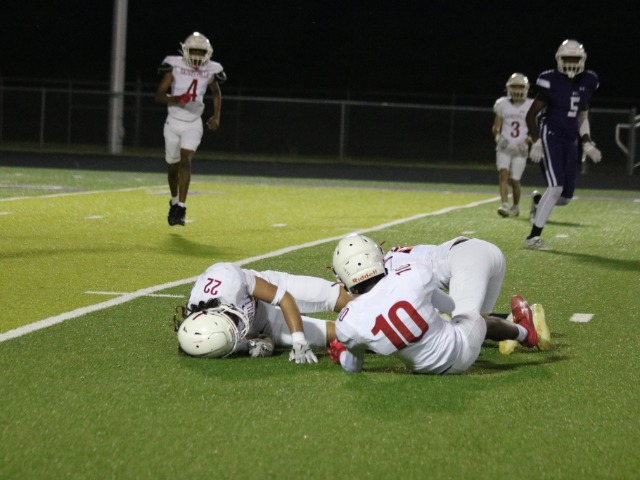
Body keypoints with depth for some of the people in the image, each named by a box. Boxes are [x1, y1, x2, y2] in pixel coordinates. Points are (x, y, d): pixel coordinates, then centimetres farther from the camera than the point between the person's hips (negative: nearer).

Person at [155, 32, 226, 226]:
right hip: (173, 123, 0)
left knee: (185, 161, -18)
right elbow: (159, 95, -10)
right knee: (173, 166, 10)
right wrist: (174, 99, -29)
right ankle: (174, 201, 36)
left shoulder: (210, 71, -2)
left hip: (193, 124, 0)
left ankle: (181, 208, -19)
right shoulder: (175, 66, -9)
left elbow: (216, 93, 18)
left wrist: (216, 116, 7)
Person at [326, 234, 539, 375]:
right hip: (461, 354, -2)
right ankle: (522, 331, 59)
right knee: (473, 317, 32)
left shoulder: (348, 323, -24)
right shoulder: (413, 274, -28)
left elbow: (354, 367, -3)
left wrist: (342, 355, 21)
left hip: (426, 368, 2)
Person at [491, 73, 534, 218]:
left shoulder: (530, 106, -1)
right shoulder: (502, 104, 2)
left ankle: (516, 206, 27)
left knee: (514, 180, 3)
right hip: (504, 148, 1)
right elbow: (496, 127, 9)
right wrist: (498, 137, -10)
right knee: (503, 174, -20)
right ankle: (505, 205, -28)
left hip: (520, 150, 0)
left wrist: (527, 141, -11)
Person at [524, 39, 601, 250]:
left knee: (566, 196, 2)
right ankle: (533, 238, -13)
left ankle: (539, 202, 38)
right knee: (556, 186, -19)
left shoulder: (588, 82, 6)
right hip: (550, 136, -6)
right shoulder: (552, 81, -11)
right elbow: (532, 114, -5)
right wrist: (536, 142, -13)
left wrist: (587, 143, 11)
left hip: (570, 140, 6)